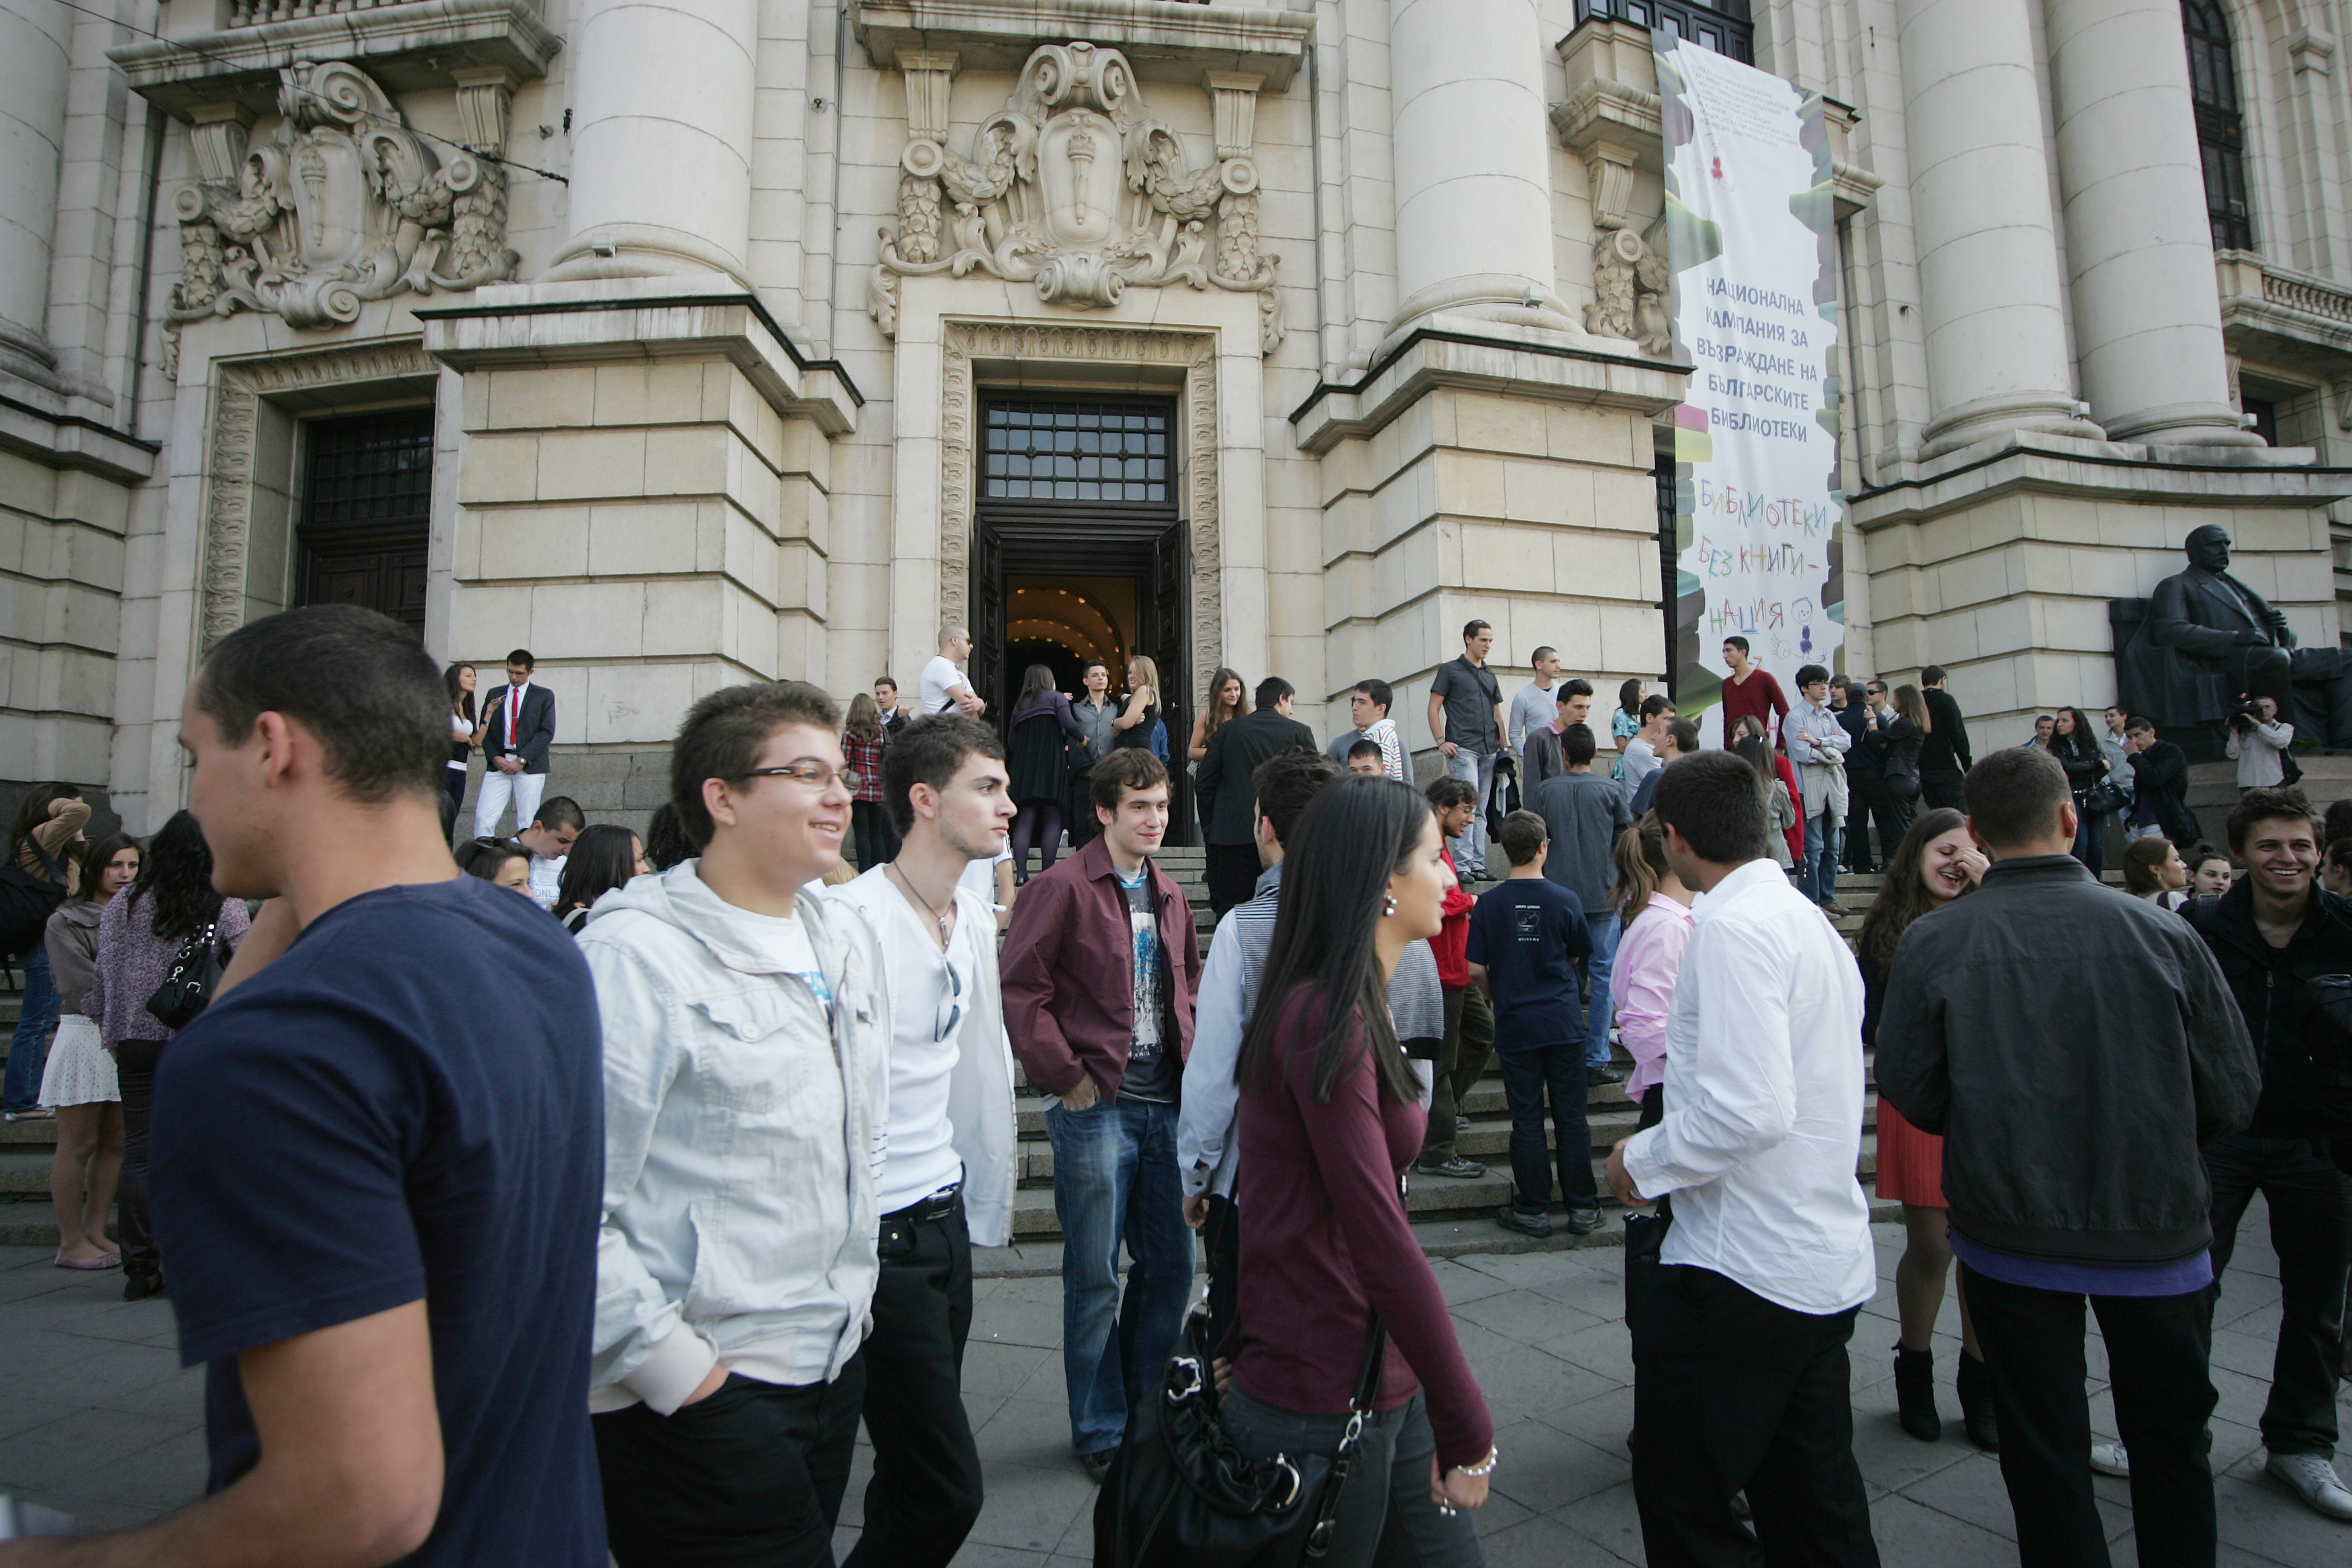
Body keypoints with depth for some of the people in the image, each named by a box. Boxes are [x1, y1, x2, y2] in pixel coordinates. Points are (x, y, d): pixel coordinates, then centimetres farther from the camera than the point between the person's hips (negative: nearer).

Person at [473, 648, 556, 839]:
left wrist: (522, 760, -9)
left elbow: (547, 732, -1)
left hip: (529, 766, -2)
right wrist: (494, 757, -4)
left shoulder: (544, 696, 8)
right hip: (498, 764, 2)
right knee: (483, 818, -9)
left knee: (527, 823, -4)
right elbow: (485, 729, 13)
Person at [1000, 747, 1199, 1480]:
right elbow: (1021, 990, -14)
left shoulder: (1168, 896, 12)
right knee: (1095, 1277, 6)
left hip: (1165, 1104, 6)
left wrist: (1186, 1062, 10)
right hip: (1096, 1108, -6)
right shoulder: (1063, 887, -10)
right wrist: (1067, 1078, -14)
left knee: (1171, 1263, 14)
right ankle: (1102, 1432, 24)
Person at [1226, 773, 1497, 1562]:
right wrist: (1466, 1429, -15)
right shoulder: (1325, 1021, -22)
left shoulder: (1348, 1011, 10)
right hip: (1321, 1404, -8)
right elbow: (1382, 1243, -23)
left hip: (1380, 1380, 9)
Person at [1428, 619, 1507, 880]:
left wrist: (1504, 747, 14)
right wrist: (1441, 741, -10)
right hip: (1462, 749, -6)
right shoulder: (1450, 670, 3)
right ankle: (1461, 866, -14)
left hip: (1489, 752, 6)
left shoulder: (1489, 675, 20)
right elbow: (1433, 708, 0)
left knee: (1481, 810, 7)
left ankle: (1477, 865, 10)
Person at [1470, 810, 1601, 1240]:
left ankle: (1532, 1210, 13)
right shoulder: (1565, 900, -6)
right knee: (1571, 1117, 9)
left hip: (1515, 1026, 0)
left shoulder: (1489, 904, -7)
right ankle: (1583, 1208, 16)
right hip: (1564, 1023, 1)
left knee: (1527, 1119, 6)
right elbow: (1578, 955, 10)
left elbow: (1475, 970, -6)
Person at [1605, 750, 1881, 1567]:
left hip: (1743, 1266, -10)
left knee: (1681, 1498, 5)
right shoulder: (1809, 918, 12)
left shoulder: (1731, 926, -18)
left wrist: (1643, 1160, -12)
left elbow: (1749, 1108, -26)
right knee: (1814, 1499, 20)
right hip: (1826, 1262, 10)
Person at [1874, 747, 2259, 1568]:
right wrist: (2153, 1141, 14)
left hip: (2010, 1240, -1)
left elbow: (1909, 1091, -11)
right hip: (2157, 1231, 1)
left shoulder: (1932, 942, -15)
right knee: (2171, 1439, 25)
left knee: (2045, 1453, 16)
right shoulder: (2162, 932, -13)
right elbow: (2232, 1095, -6)